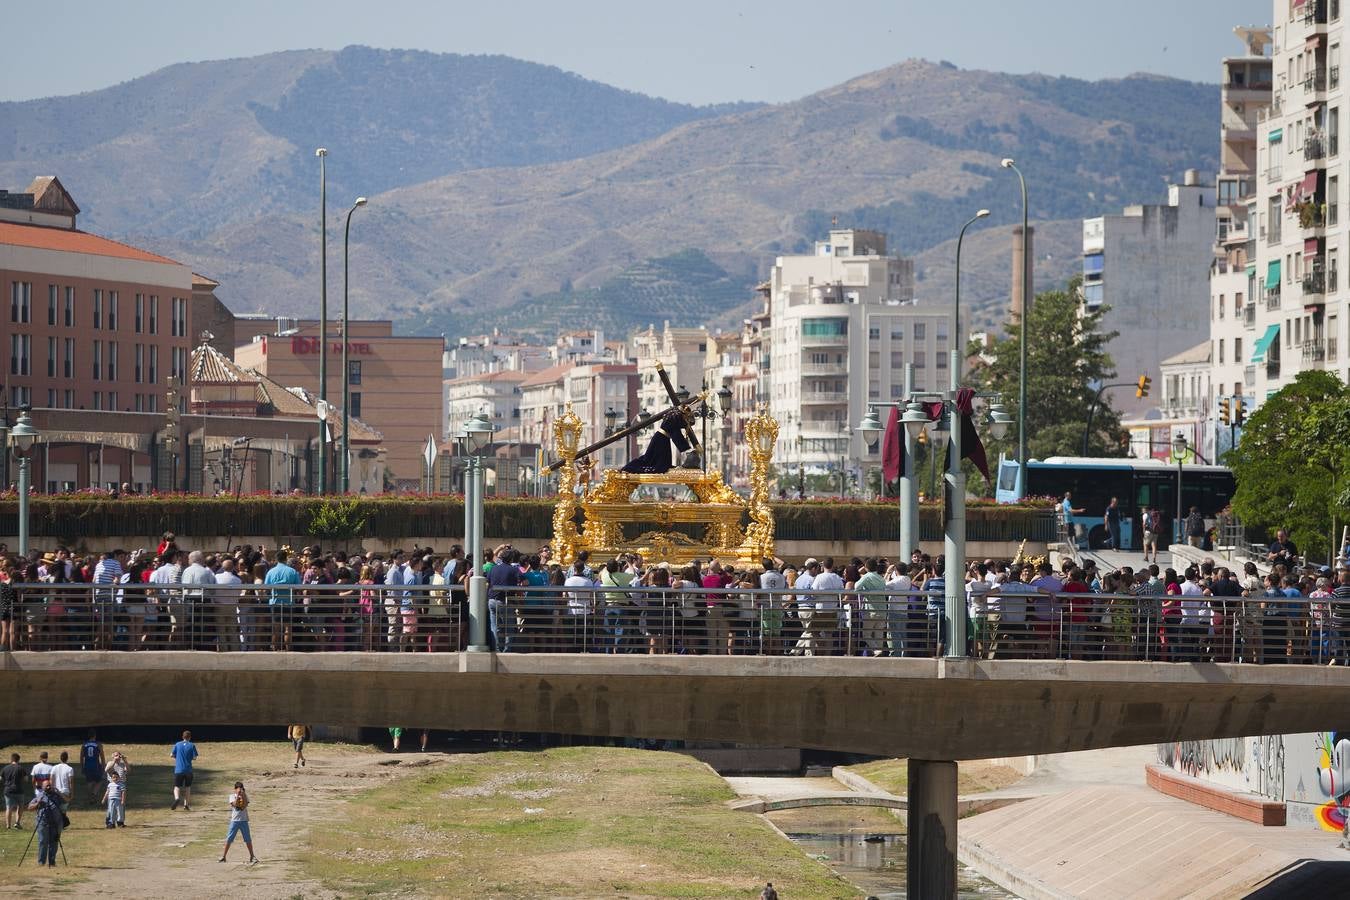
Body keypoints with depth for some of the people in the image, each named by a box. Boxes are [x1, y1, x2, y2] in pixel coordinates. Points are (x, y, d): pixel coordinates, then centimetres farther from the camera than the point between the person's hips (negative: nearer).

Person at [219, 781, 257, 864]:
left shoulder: (245, 795, 4)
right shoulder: (232, 796, 1)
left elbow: (245, 805, -12)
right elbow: (235, 804, -16)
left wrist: (243, 795, -16)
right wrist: (238, 795, -20)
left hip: (244, 820, 1)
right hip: (234, 820, -1)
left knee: (248, 839, 4)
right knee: (229, 839, -1)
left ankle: (252, 856, 13)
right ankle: (223, 856, 4)